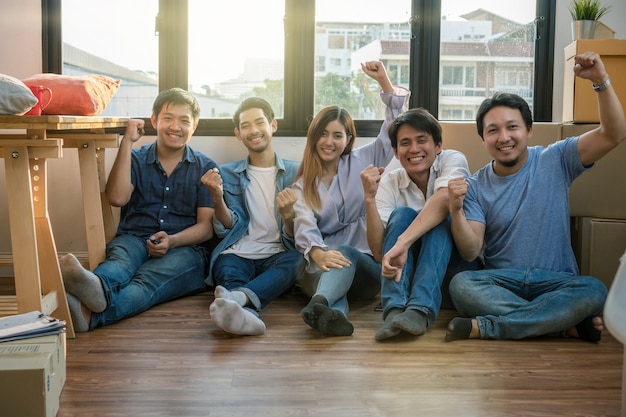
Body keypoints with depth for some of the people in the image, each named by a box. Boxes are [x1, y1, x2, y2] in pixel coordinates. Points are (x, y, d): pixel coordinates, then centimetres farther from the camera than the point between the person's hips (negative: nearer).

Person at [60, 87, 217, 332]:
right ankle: (97, 287, -73)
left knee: (146, 282, -35)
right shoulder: (136, 159, 17)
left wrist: (172, 240, -17)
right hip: (134, 239, 2)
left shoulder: (205, 168, 13)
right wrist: (127, 142, 0)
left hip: (184, 248, -1)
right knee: (121, 259, -36)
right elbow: (117, 198, -4)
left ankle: (88, 314, -67)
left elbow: (207, 226, 4)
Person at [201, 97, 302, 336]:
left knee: (295, 260, -35)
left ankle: (237, 298, -60)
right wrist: (217, 197, -14)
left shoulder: (295, 173, 12)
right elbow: (229, 229, 5)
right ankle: (246, 312, -66)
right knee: (228, 270, -35)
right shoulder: (228, 174, 16)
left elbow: (296, 238, 6)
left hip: (277, 256, 0)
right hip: (237, 254, 1)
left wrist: (288, 214, -17)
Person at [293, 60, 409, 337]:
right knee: (335, 260, -37)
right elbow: (305, 227, -7)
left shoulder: (361, 163, 13)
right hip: (320, 265, 1)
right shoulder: (303, 184, 12)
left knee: (344, 254, -37)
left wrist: (383, 79, 0)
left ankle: (318, 306, -67)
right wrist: (318, 254, -30)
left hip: (365, 264, -1)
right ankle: (332, 312, -68)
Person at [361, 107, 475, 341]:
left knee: (438, 220, -28)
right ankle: (394, 310, -40)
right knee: (402, 214, -24)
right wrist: (369, 198, -25)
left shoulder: (453, 160, -8)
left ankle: (420, 310, -44)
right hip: (406, 267, 2)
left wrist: (402, 243, -45)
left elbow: (443, 199, -33)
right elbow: (379, 252, -13)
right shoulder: (389, 183, -3)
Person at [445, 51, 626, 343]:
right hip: (501, 282, 0)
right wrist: (456, 210, -24)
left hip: (556, 282, 0)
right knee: (460, 285, -32)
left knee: (595, 291, -33)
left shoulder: (555, 161, 4)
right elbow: (471, 252, -6)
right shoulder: (475, 187, 3)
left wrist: (601, 81, -18)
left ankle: (484, 327, -29)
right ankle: (569, 324, -25)